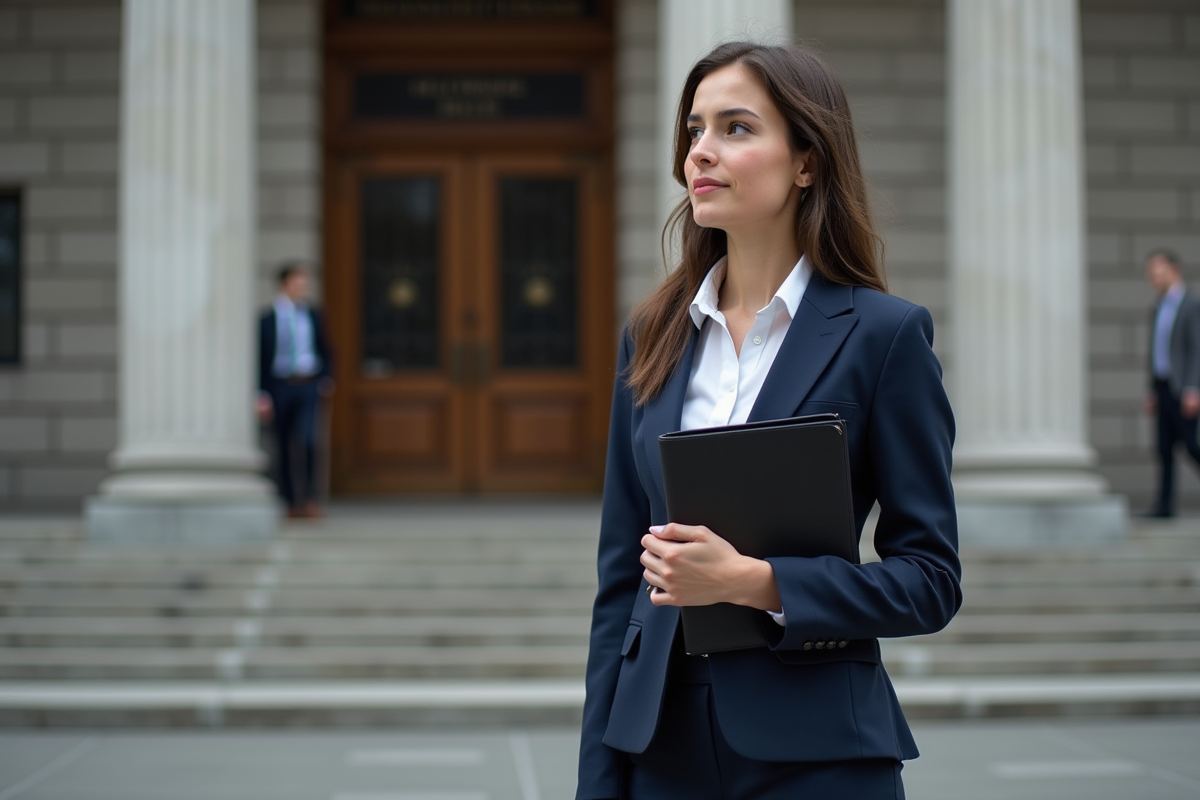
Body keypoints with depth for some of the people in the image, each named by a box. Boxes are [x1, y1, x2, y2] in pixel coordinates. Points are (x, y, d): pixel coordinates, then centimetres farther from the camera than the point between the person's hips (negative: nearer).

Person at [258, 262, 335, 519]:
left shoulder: (312, 316, 7)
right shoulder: (267, 319, -2)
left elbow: (325, 351, 17)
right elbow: (260, 358, -2)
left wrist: (327, 378, 2)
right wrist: (262, 395, -7)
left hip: (308, 386, 1)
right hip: (280, 386, -1)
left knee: (308, 440, -17)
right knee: (283, 447, 5)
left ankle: (309, 498, -9)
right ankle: (290, 503, 14)